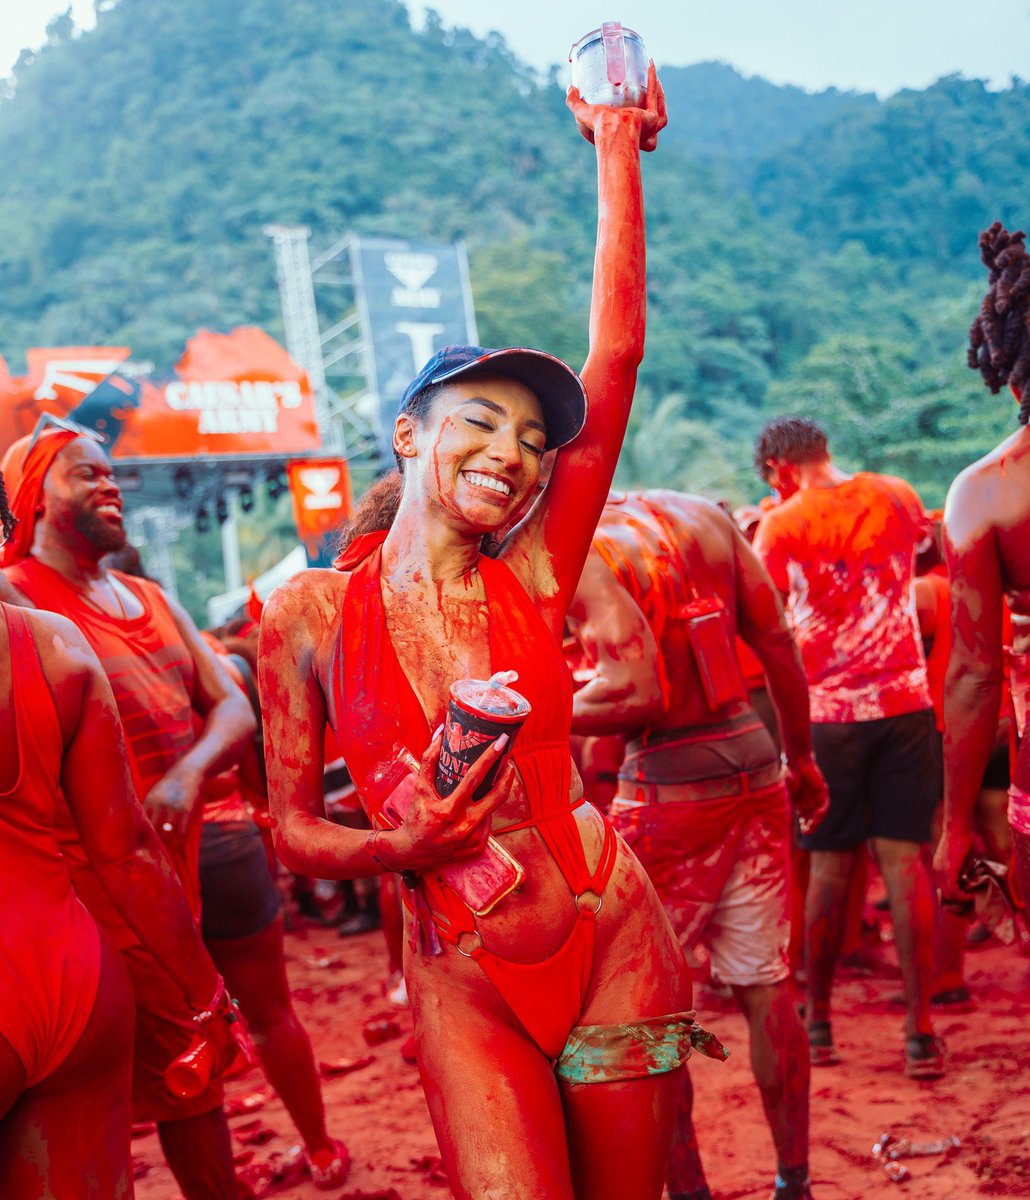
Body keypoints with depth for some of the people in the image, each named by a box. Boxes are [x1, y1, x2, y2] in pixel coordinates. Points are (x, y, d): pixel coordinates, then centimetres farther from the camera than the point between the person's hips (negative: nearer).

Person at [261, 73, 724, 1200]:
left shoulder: (531, 580, -2)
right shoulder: (309, 613, -2)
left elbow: (615, 358, -7)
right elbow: (294, 827, 3)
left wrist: (614, 147, -5)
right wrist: (406, 846, -17)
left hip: (613, 946, 2)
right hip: (464, 986, -1)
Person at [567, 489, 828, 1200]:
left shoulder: (579, 559, -13)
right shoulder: (702, 514, 7)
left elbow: (638, 693, -23)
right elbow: (780, 646, 9)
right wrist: (801, 755, 19)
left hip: (669, 787, -6)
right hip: (754, 769, 7)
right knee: (765, 986, 13)